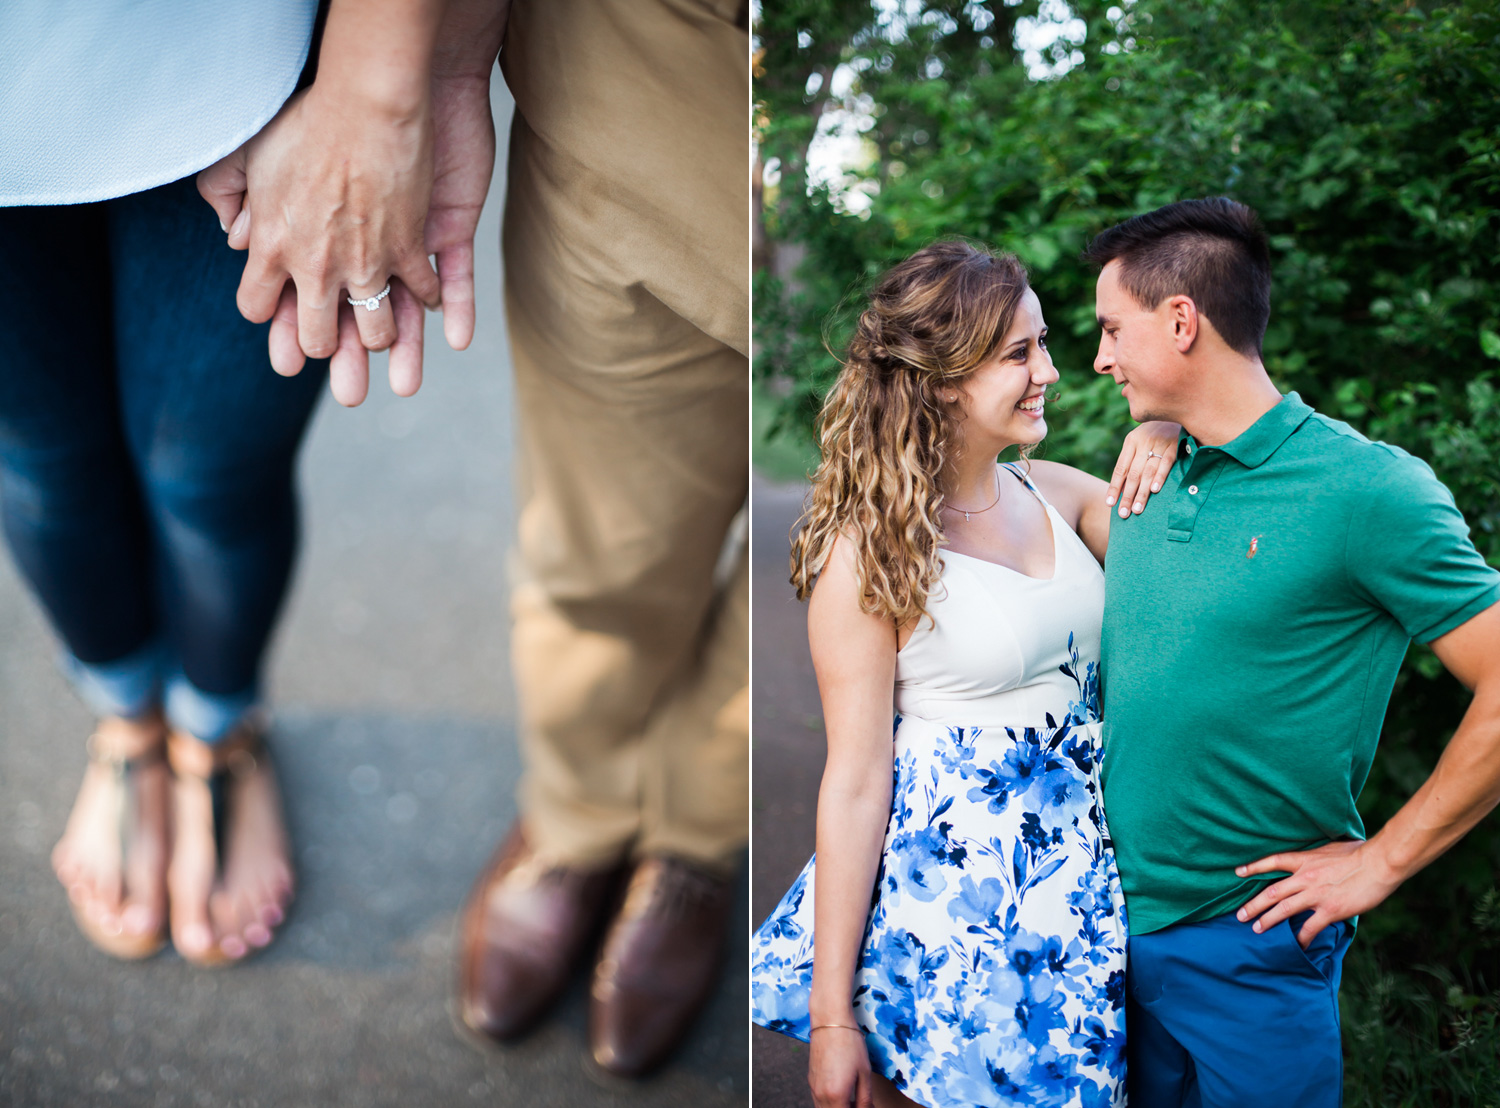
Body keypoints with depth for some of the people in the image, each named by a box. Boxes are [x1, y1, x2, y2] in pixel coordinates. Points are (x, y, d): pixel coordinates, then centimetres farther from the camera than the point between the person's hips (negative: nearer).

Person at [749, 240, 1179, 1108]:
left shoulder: (1055, 492, 2)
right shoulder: (870, 551, -15)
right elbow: (856, 781, -14)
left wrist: (1166, 449, -7)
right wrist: (831, 1016, -11)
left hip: (1078, 853, 6)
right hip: (947, 868, -5)